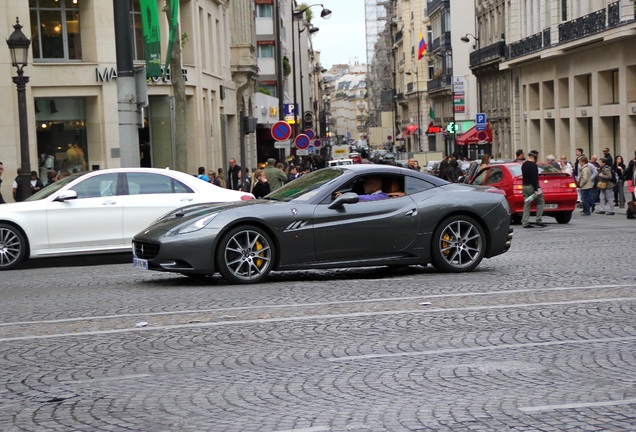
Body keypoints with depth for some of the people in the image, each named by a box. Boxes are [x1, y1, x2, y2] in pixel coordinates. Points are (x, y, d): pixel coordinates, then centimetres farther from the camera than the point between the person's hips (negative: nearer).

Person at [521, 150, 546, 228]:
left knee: (527, 204, 7)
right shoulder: (533, 165, -15)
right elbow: (534, 178, -21)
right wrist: (536, 190, -22)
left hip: (525, 186, 8)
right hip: (532, 186, -8)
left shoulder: (524, 164, 15)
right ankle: (538, 221, 1)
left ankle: (525, 223, 2)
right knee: (540, 202, 5)